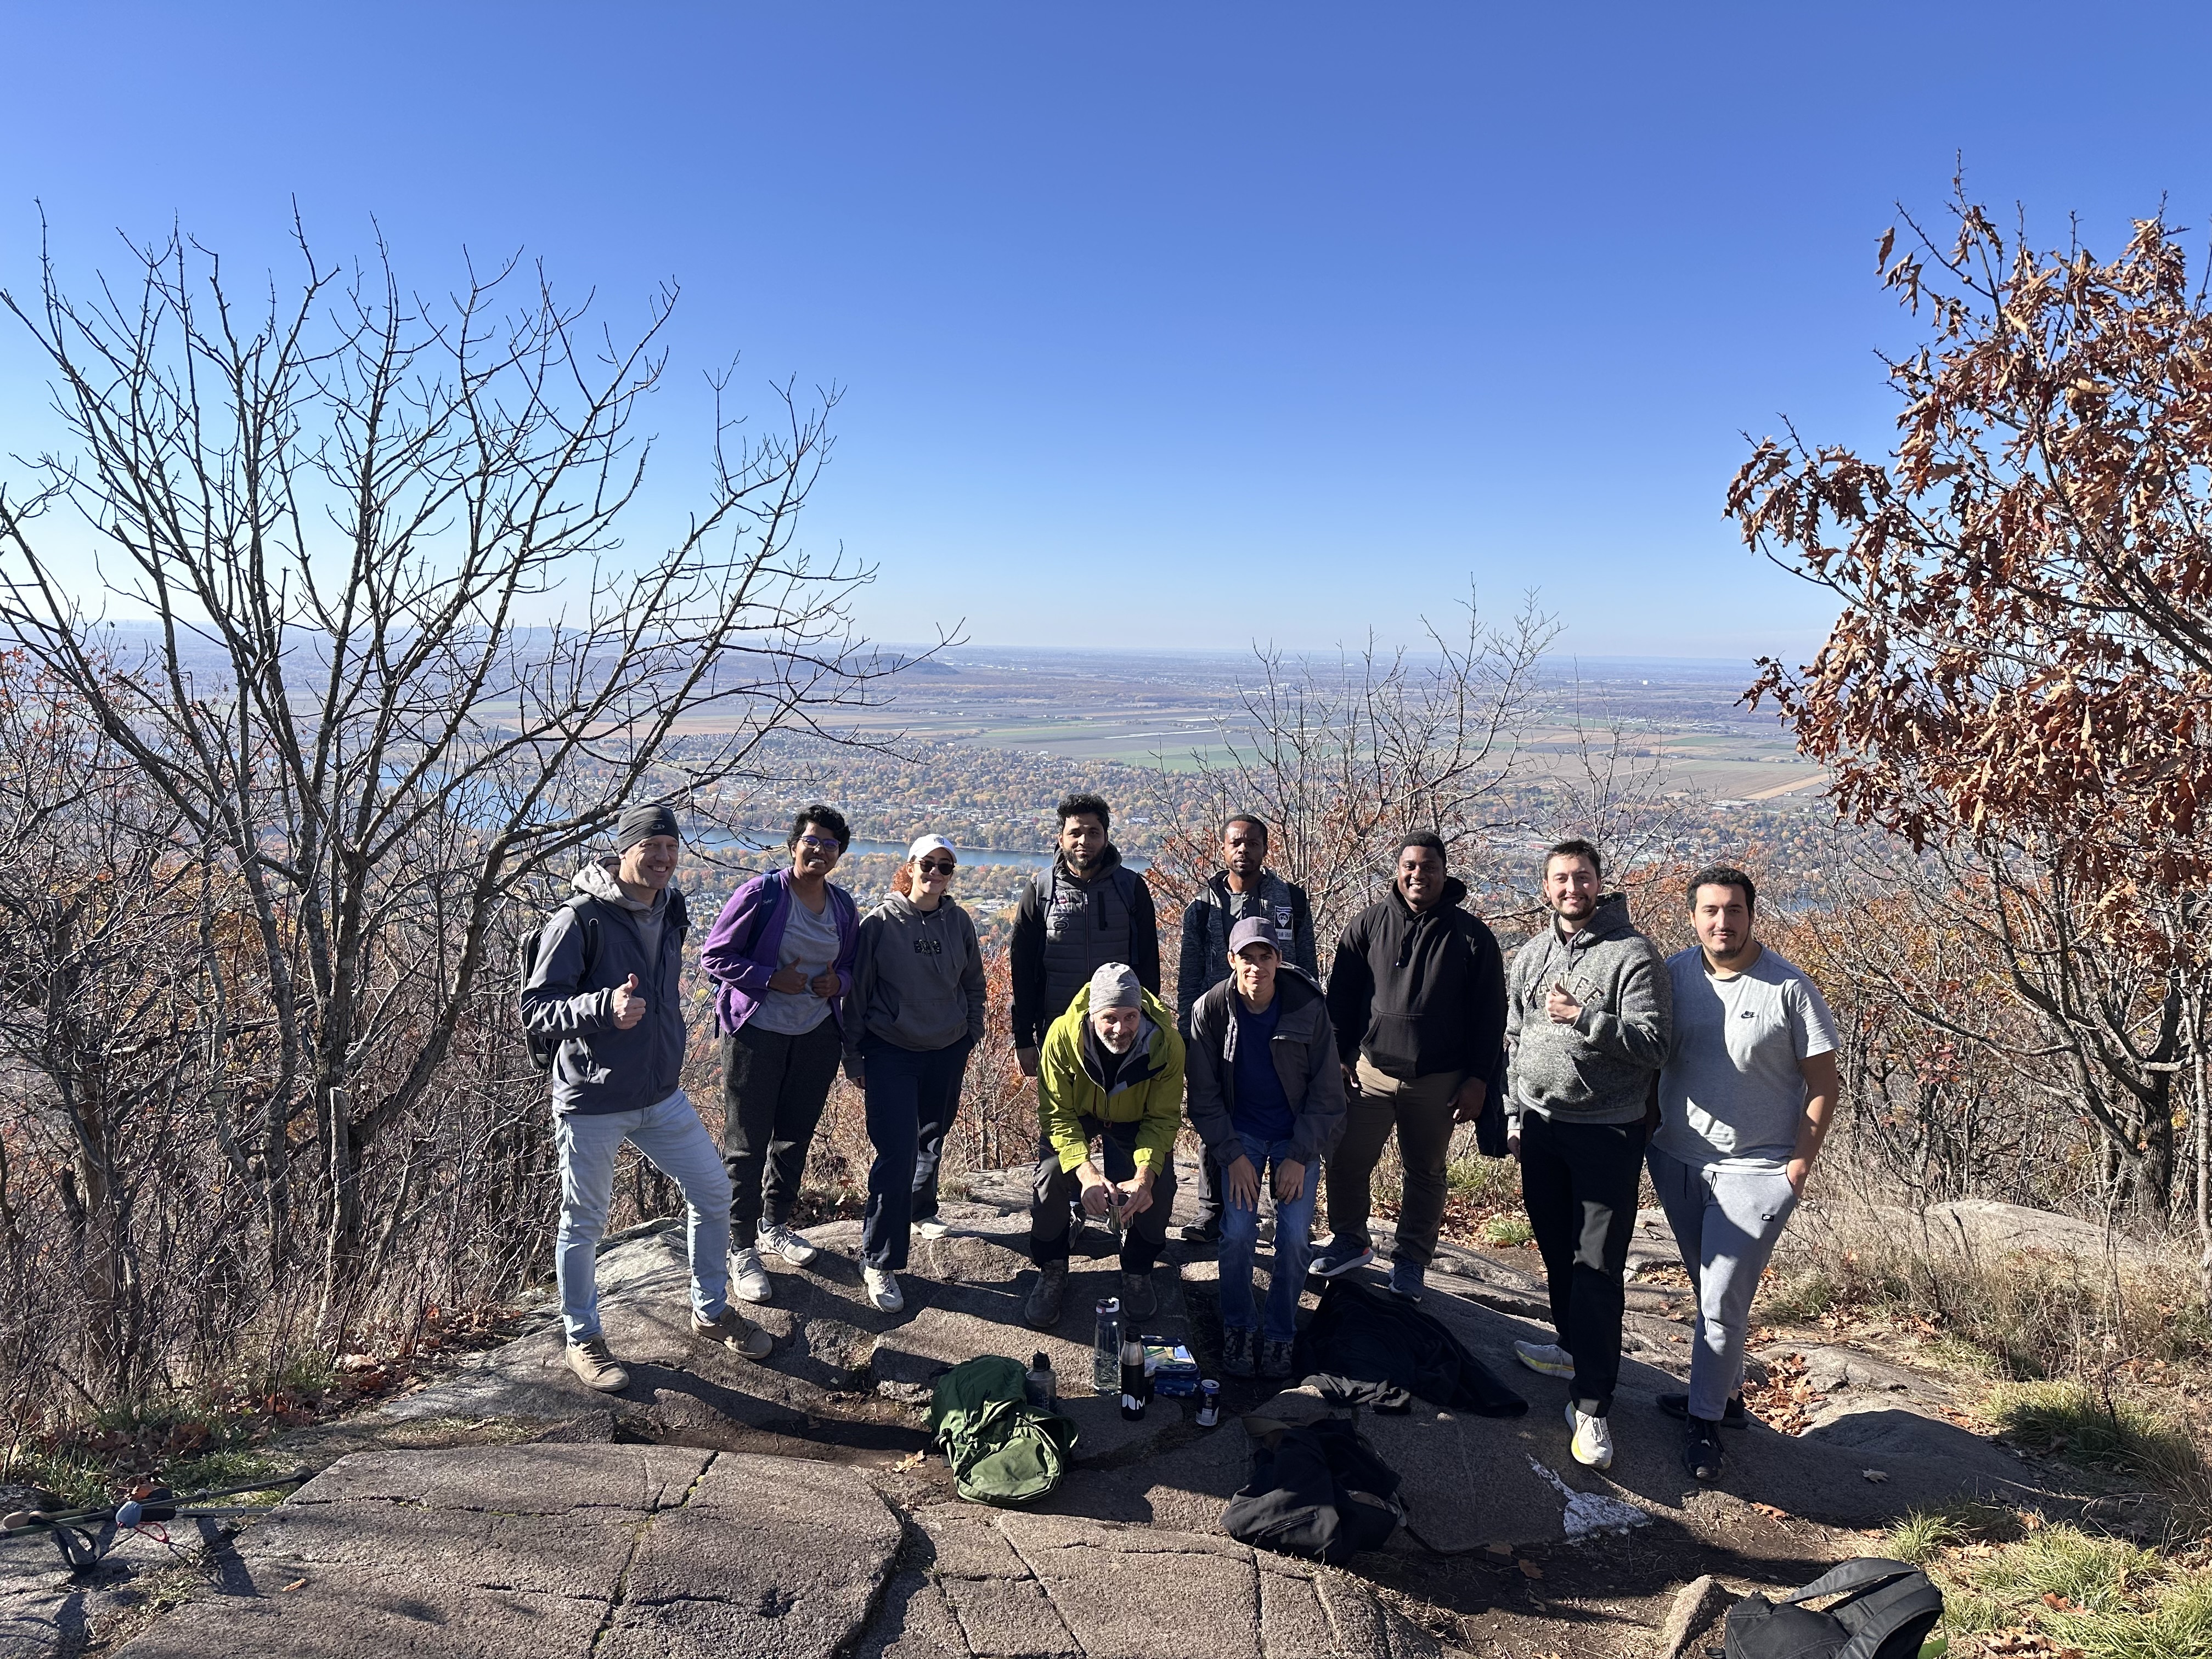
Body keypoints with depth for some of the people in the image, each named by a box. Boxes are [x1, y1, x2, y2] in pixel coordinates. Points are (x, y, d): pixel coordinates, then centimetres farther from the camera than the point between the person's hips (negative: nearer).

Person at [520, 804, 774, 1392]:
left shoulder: (671, 914, 4)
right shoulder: (580, 920, -18)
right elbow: (535, 1008, -20)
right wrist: (604, 1008, -36)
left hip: (662, 1096, 7)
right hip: (591, 1105, -6)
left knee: (714, 1193, 12)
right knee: (584, 1223, 9)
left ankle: (711, 1313, 32)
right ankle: (583, 1339, 30)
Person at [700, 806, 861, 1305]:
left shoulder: (843, 906, 5)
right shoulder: (761, 894, -12)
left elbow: (852, 962, 18)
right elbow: (714, 955, -10)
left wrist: (838, 980, -5)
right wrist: (772, 979, -20)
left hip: (817, 1035, 6)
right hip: (757, 1035, -5)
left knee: (795, 1137, 17)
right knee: (747, 1144, 1)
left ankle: (775, 1226, 37)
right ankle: (742, 1249, 14)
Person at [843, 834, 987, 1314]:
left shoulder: (958, 923, 0)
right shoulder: (881, 923, -10)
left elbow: (974, 984, 14)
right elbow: (857, 991, -4)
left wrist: (971, 1038, 14)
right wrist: (854, 1058, -2)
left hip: (947, 1052, 4)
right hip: (891, 1053, -4)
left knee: (932, 1140, 20)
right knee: (897, 1153, -11)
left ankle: (921, 1208, 47)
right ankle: (878, 1264, -1)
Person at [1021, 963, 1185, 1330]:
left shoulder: (1166, 1043, -32)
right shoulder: (1063, 1036, -35)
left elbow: (1162, 1119, -23)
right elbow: (1057, 1114, -29)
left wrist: (1145, 1176, -39)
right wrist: (1087, 1173, -43)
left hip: (1135, 1120, 1)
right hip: (1076, 1117, 0)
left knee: (1159, 1186, -19)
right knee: (1052, 1174, -23)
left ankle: (1137, 1272, 9)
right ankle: (1051, 1273, 2)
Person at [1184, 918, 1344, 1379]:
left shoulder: (1309, 1009, -15)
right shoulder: (1210, 1009, -13)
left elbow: (1326, 1093, -7)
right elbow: (1204, 1094, -7)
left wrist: (1299, 1156, -12)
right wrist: (1232, 1155, -13)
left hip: (1298, 1136, 0)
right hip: (1240, 1134, 0)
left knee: (1294, 1236, -12)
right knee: (1238, 1232, -15)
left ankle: (1280, 1334, 9)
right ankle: (1238, 1328, 8)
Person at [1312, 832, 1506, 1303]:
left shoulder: (1472, 936, -2)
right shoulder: (1369, 924, 1)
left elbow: (1489, 1016, 0)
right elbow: (1340, 996, 6)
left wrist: (1478, 1079, -4)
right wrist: (1338, 1056, 2)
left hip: (1438, 1081, -1)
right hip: (1371, 1071, 1)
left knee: (1426, 1173, 10)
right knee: (1347, 1160, 4)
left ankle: (1412, 1261, 25)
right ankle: (1350, 1241, 25)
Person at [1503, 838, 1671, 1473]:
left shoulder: (1633, 955, -11)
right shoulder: (1530, 956, 9)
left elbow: (1653, 1045, -18)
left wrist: (1585, 1017, -29)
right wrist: (1513, 1115, 14)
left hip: (1607, 1134, -6)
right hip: (1540, 1128, 6)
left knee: (1598, 1267, -5)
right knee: (1557, 1251, 18)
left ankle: (1591, 1404, 0)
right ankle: (1575, 1348, 38)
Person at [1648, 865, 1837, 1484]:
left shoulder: (1789, 988, -12)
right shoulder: (1673, 974, -2)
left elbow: (1822, 1084, -7)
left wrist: (1799, 1165, -11)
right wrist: (1645, 1132, 5)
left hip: (1755, 1171, -4)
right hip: (1677, 1159, 4)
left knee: (1723, 1302, -3)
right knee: (1710, 1290, 19)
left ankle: (1705, 1421, 12)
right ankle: (1726, 1391, 37)